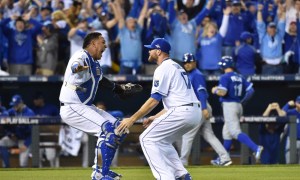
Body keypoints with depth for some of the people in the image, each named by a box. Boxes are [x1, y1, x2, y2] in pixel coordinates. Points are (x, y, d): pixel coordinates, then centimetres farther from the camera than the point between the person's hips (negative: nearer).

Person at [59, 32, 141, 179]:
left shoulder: (95, 64, 14)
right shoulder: (82, 56, -16)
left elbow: (101, 80, 33)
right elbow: (75, 64, -41)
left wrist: (120, 88, 42)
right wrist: (78, 68, -64)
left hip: (86, 107, 11)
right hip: (72, 108, -11)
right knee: (108, 129, -22)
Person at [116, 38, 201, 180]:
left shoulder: (163, 69, -5)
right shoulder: (176, 67, 24)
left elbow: (154, 100, -11)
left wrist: (132, 119, -9)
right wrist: (156, 118, 25)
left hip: (181, 113, -10)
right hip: (195, 113, 10)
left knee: (147, 139, -3)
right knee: (162, 140, 25)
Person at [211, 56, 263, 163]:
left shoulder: (225, 77, -9)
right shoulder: (240, 77, 12)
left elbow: (222, 92, -20)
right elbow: (250, 90, 8)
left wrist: (215, 90, 1)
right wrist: (243, 101, 19)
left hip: (229, 105, -8)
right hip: (238, 106, 8)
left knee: (235, 132, -15)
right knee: (227, 132, 18)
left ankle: (256, 148, -33)